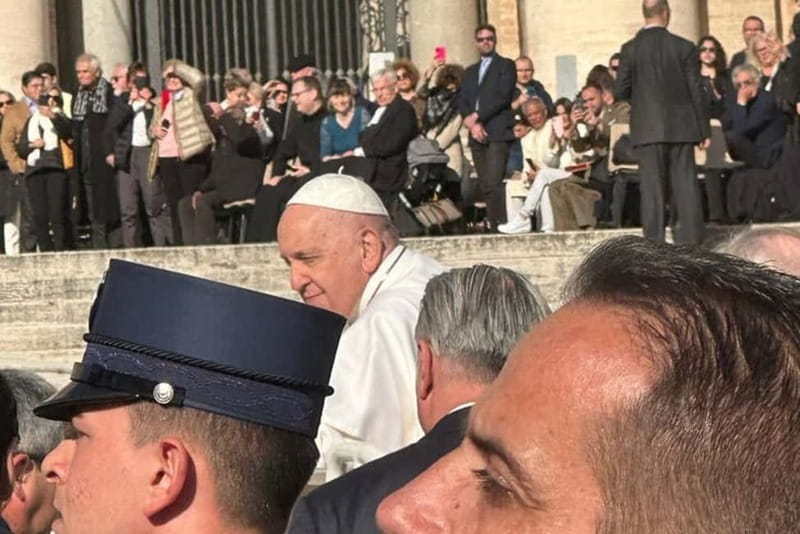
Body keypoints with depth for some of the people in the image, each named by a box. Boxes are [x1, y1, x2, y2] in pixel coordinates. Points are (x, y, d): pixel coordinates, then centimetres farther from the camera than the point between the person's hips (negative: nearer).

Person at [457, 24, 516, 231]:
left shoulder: (506, 65, 7)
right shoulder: (470, 72, 24)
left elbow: (503, 97, -6)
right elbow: (462, 102, 14)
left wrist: (478, 116, -10)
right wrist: (471, 123, -5)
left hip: (498, 132, -6)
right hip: (476, 135, 6)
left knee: (494, 183, -17)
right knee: (485, 185, 1)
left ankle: (500, 225, -21)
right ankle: (491, 226, 1)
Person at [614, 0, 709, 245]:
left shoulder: (630, 49, -3)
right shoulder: (684, 47, -2)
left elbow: (620, 92, -3)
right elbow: (696, 91, 0)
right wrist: (704, 130, 6)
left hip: (648, 130, 0)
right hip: (681, 127, 0)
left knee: (652, 188, 1)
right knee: (685, 186, 4)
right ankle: (690, 241, 3)